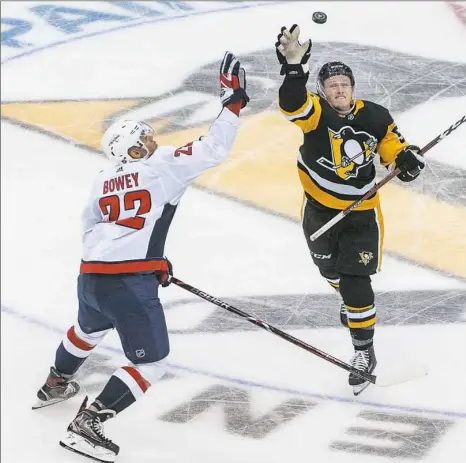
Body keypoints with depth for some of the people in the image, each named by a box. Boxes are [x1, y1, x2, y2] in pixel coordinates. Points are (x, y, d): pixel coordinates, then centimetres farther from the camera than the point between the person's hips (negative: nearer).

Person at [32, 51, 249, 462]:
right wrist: (233, 101, 0)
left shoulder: (103, 182, 17)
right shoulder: (164, 166, -1)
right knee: (150, 364, 3)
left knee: (89, 328, 39)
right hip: (130, 285, -7)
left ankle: (55, 385, 59)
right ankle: (87, 425, -9)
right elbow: (214, 150, -7)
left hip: (90, 277, 7)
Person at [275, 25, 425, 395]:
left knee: (355, 281, -8)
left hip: (360, 211, -2)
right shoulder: (316, 112, -19)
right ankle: (355, 303, 56)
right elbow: (293, 103, -42)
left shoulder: (375, 117, -13)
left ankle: (365, 350, 5)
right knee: (332, 270, 23)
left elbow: (393, 146, 2)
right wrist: (295, 67, -60)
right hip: (319, 208, 2)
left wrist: (406, 159, -21)